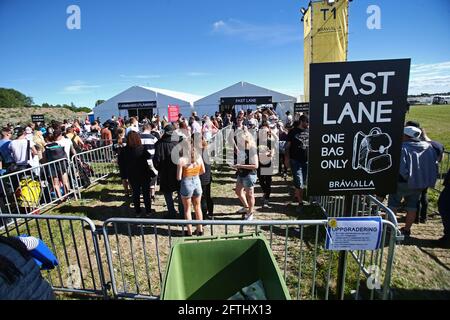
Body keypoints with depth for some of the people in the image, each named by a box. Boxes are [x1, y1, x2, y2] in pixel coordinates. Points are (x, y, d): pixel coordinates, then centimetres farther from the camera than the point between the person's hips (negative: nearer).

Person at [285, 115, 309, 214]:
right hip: (295, 161, -4)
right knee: (299, 182, -3)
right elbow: (287, 146, -3)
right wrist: (287, 159, -9)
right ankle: (300, 203, 7)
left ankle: (297, 196, 34)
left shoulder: (309, 131, 7)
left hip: (307, 161, 4)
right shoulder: (293, 132, -3)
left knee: (303, 182, 12)